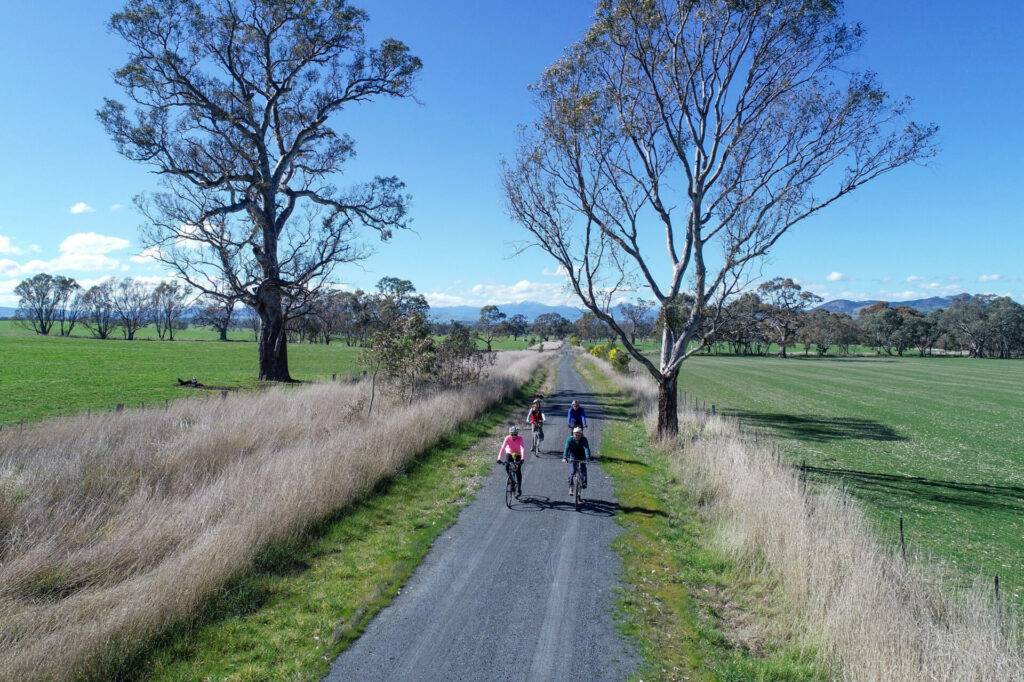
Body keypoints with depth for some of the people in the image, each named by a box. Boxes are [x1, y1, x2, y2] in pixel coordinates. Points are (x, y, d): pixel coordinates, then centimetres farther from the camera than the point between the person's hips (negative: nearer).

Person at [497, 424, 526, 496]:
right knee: (507, 467, -21)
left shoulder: (520, 439, -28)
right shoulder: (507, 438, -25)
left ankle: (519, 489, 0)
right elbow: (502, 448, -33)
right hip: (509, 453, 2)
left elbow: (523, 449, -39)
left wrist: (522, 459, -54)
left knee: (518, 471, -9)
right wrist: (499, 458, -44)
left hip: (518, 455, -1)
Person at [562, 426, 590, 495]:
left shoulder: (584, 439, -23)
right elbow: (566, 448, -30)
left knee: (583, 468, -22)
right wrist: (564, 458, -44)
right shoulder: (570, 439, -21)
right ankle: (571, 487, -2)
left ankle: (584, 483, -10)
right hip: (573, 455, 0)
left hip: (581, 455, 0)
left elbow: (586, 448, -34)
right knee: (572, 471, -10)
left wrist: (588, 458, -49)